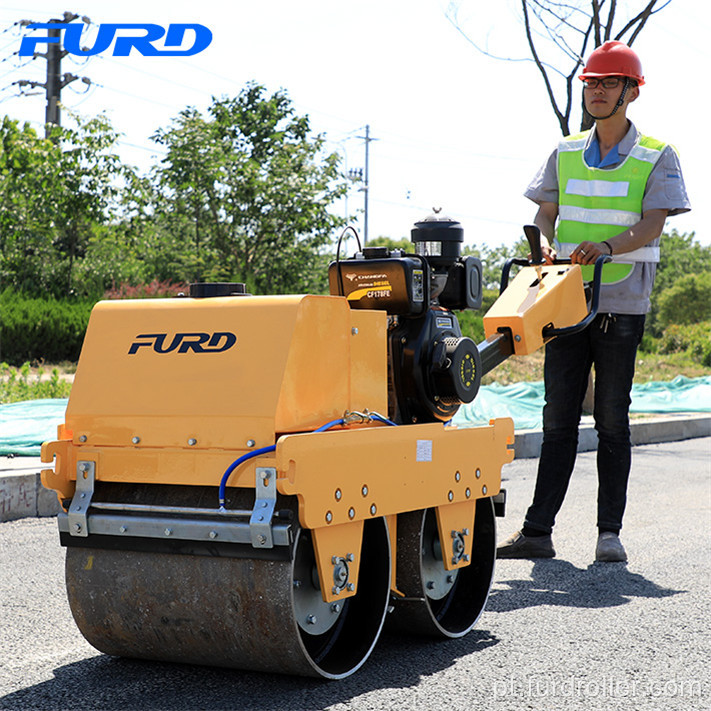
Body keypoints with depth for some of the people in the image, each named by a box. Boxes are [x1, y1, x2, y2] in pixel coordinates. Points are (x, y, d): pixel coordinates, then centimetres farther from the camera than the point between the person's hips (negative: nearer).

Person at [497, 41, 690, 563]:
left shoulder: (657, 158, 2)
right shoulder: (566, 155, 14)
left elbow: (652, 226, -9)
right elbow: (545, 212, 10)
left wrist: (606, 246, -28)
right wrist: (547, 243, -13)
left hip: (621, 305, -3)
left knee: (613, 420, 1)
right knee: (558, 418, 2)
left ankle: (610, 533, 10)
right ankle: (537, 532, 3)